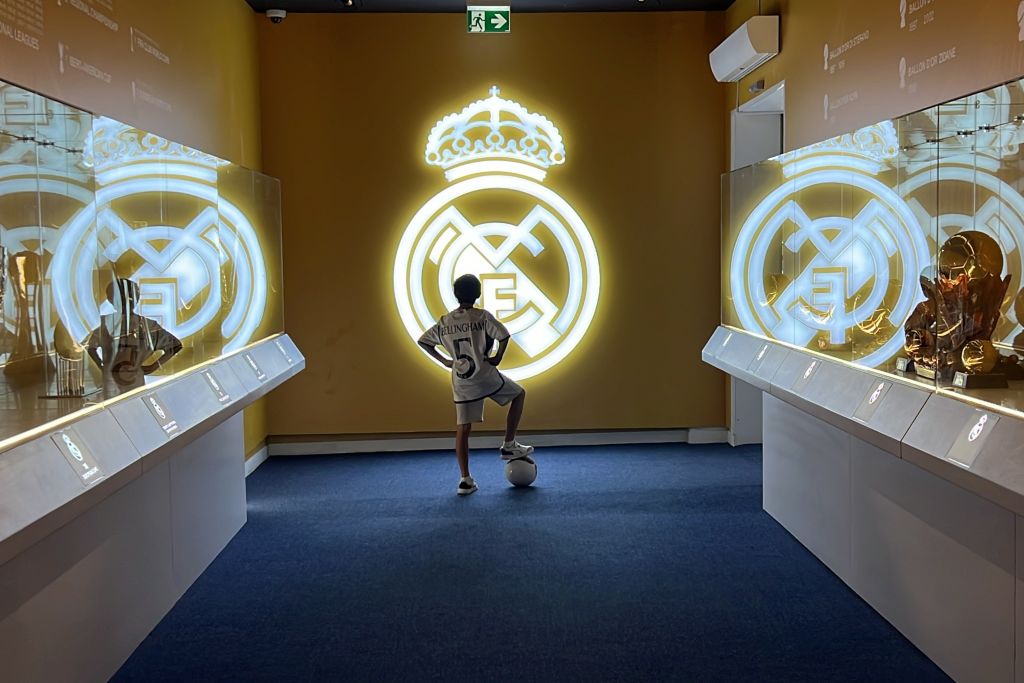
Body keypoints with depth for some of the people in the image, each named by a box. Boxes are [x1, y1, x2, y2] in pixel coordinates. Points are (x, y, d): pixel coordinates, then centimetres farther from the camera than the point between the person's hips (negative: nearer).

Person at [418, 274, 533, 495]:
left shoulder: (444, 322, 6)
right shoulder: (482, 317, -8)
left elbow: (423, 341, 12)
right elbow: (504, 336, -16)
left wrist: (444, 361, 13)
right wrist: (498, 358, -3)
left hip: (461, 383, 4)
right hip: (485, 376, -4)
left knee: (462, 429, 7)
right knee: (519, 394, 19)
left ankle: (465, 479, 4)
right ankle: (509, 446, 15)